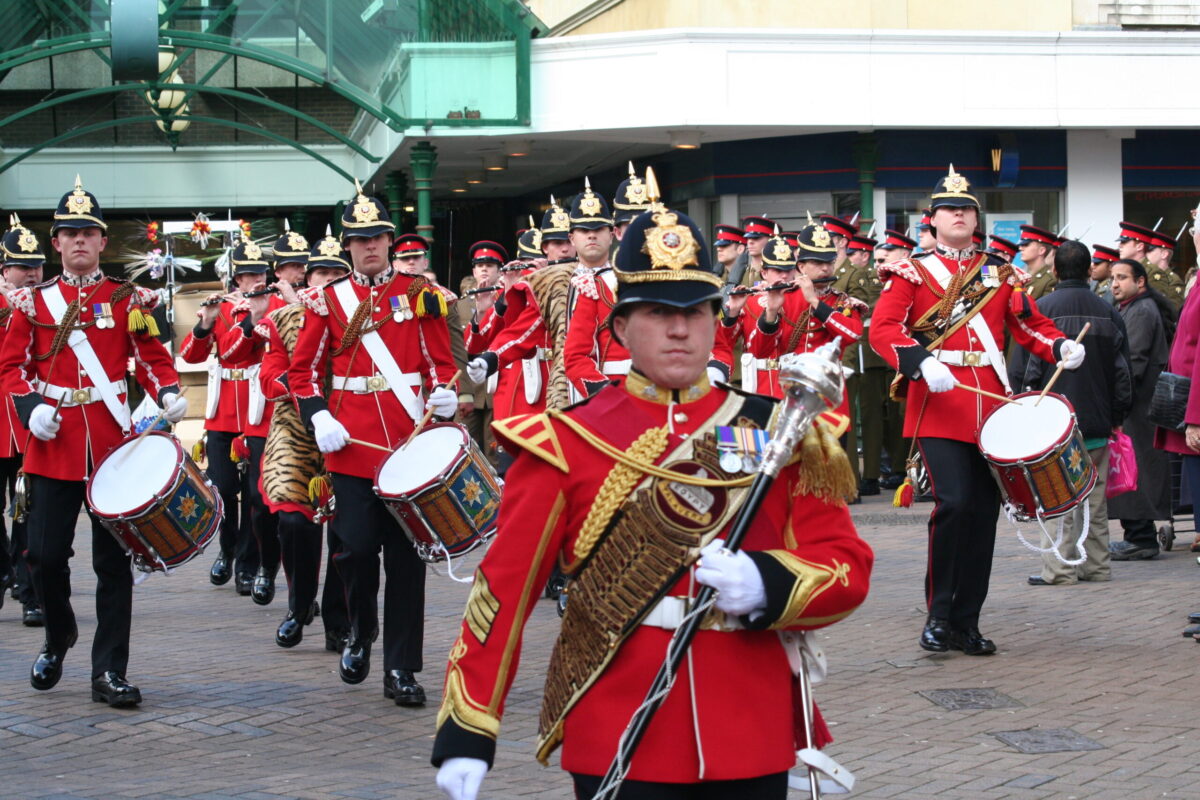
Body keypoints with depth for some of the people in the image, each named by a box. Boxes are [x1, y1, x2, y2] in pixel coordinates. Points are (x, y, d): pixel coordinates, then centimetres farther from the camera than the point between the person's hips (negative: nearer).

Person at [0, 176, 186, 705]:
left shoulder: (129, 300, 6)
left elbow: (152, 358, 4)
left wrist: (168, 394, -16)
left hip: (113, 443, -1)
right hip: (53, 444, 1)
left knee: (113, 559, 0)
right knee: (45, 554, 0)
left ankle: (109, 672, 5)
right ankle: (58, 637, 29)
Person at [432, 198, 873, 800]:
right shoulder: (569, 440, -2)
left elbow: (848, 568, 2)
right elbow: (505, 587, -2)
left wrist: (767, 584, -19)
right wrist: (466, 731, -5)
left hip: (753, 744, 3)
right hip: (616, 747, -2)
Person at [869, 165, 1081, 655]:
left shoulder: (1002, 274, 16)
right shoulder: (912, 273, 5)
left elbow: (1030, 325, 12)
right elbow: (882, 328, -8)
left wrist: (1061, 347, -10)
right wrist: (921, 362, -26)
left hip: (992, 407, 4)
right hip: (939, 406, -4)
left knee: (985, 512, 4)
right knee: (955, 503, -17)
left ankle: (968, 622, 14)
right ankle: (939, 614, -3)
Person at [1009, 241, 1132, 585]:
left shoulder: (1041, 309, -8)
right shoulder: (1108, 312, 5)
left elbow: (1023, 369, -9)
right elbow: (1122, 372, 9)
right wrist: (1116, 416, 17)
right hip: (1098, 422, 4)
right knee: (1094, 497, 12)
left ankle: (1059, 568, -3)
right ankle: (1096, 565, 17)